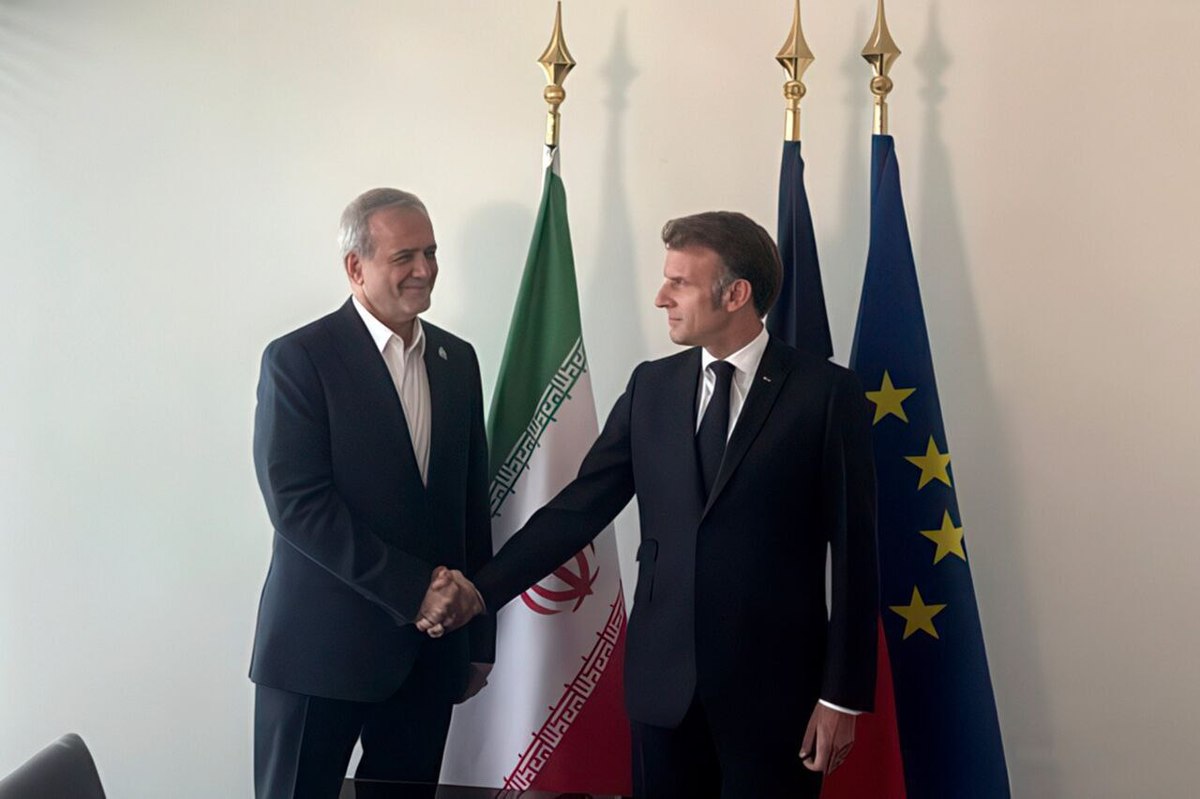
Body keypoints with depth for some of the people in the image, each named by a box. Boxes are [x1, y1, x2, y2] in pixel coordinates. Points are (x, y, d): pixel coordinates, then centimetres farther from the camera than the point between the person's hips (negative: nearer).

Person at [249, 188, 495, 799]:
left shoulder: (457, 360, 10)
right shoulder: (298, 359, -8)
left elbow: (473, 501, 12)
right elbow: (296, 503, -15)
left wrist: (479, 637, 12)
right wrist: (415, 588, -16)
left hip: (430, 650, 5)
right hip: (322, 651, -5)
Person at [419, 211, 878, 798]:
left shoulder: (826, 393, -6)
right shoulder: (651, 387, 6)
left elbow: (853, 553, -5)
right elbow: (579, 507, 3)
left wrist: (842, 695, -6)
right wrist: (482, 590, -6)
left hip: (774, 683, -3)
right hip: (663, 678, 3)